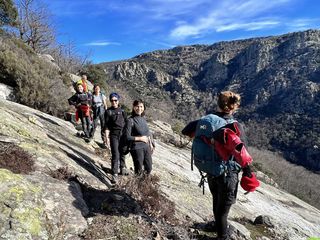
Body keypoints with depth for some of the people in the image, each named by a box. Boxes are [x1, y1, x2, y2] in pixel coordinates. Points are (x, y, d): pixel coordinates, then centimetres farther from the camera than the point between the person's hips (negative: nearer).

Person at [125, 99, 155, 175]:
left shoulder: (143, 118, 5)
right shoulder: (131, 120, -14)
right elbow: (128, 137, -15)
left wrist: (151, 144, 12)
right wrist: (140, 138, -14)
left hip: (146, 147, 6)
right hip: (137, 148, -6)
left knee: (149, 169, 17)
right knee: (139, 171, 7)